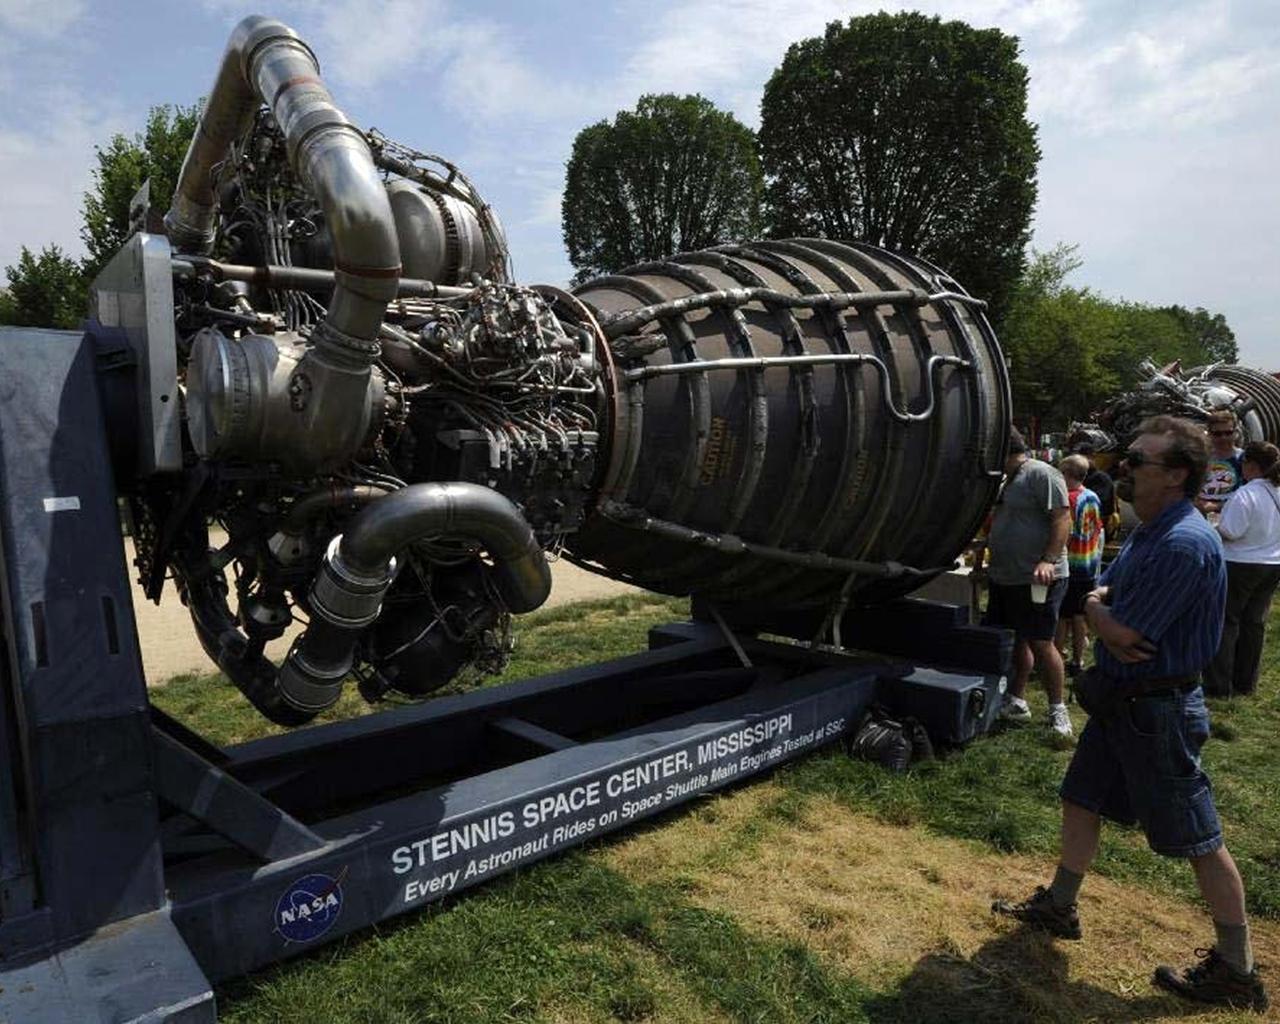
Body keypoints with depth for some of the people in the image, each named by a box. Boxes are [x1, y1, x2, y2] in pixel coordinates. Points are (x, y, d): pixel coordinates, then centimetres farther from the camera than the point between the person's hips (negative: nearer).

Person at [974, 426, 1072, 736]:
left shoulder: (1041, 474, -10)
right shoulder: (1006, 481, 18)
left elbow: (1062, 519, -18)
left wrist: (1049, 560, -27)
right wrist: (980, 556, 25)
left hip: (1036, 580, -9)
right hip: (1003, 579, 9)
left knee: (1040, 644, -4)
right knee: (1014, 642, 13)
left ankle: (1057, 710, 9)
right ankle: (1016, 702, 23)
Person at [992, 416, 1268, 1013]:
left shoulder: (1183, 544, -25)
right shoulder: (1147, 533, 8)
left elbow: (1122, 632, -25)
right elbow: (1097, 598, 10)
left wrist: (1099, 613, -3)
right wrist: (1104, 612, -12)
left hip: (1157, 709, -10)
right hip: (1120, 697, 10)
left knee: (1197, 839, 5)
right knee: (1081, 802, 19)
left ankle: (1236, 970, 22)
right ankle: (1058, 908, 36)